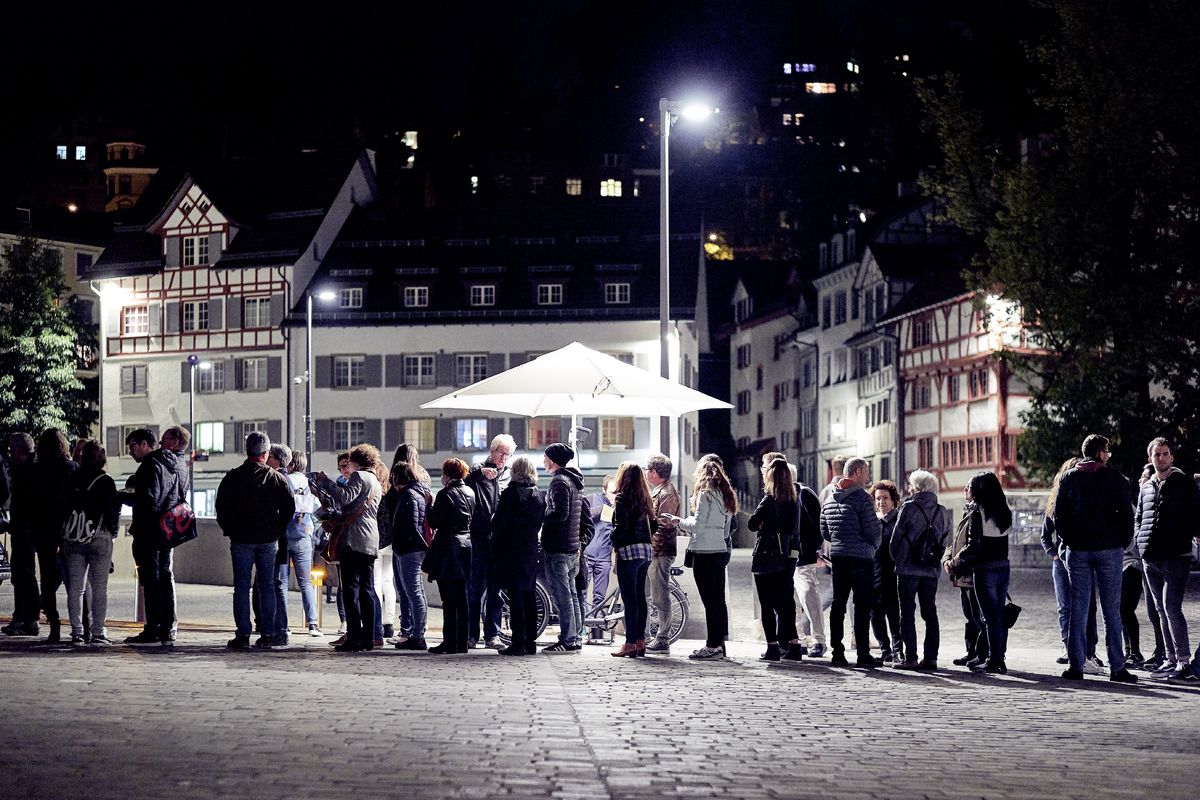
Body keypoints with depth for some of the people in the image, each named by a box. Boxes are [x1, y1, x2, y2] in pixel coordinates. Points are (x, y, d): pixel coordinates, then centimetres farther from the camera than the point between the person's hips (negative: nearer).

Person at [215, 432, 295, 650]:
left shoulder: (233, 477, -2)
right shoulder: (277, 478, -1)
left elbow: (221, 507, -3)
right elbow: (290, 506, 0)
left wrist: (229, 530, 10)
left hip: (241, 540, -1)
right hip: (269, 541, 1)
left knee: (242, 587, 2)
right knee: (267, 587, 7)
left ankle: (243, 634, -3)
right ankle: (267, 635, 5)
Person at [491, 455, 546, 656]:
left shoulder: (510, 493, -11)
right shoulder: (539, 495, 8)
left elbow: (498, 523, -11)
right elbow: (539, 522, 11)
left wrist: (495, 549, 0)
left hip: (512, 549, -6)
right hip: (531, 550, 6)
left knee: (515, 596, -5)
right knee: (529, 595, 11)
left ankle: (518, 643, -6)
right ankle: (531, 642, 13)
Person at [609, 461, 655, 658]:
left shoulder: (622, 497, -9)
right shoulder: (645, 498, 11)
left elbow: (621, 527, -15)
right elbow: (653, 525, 12)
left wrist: (612, 540, 0)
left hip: (628, 550, -7)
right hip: (646, 549, 7)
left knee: (629, 598, -5)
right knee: (640, 596, 11)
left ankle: (630, 643, -5)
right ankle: (640, 641, 14)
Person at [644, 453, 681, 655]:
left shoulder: (667, 493, -13)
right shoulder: (657, 491, 18)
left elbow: (663, 524, -20)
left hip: (660, 552, -10)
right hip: (650, 551, 10)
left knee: (660, 597, -6)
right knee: (645, 596, 14)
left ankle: (662, 641, -2)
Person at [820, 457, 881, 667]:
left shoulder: (830, 499, 12)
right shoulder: (861, 498, -11)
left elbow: (824, 532, 15)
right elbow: (874, 531, -12)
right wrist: (874, 545, 8)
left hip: (837, 556, 7)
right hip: (861, 558, -7)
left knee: (838, 604, 8)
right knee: (862, 606, -3)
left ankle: (837, 652, 7)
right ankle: (863, 654, -3)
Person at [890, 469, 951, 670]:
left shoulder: (908, 507, -9)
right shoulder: (942, 511, 5)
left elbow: (896, 537, -6)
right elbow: (943, 541, 8)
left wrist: (897, 559, 9)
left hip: (908, 569, -5)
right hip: (931, 570, 5)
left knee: (907, 612, -1)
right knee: (930, 612, 9)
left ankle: (910, 657, -5)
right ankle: (931, 657, 6)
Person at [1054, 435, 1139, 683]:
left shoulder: (1069, 478, 5)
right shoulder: (1113, 478, -2)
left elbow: (1058, 515, 3)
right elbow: (1127, 513, -4)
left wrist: (1069, 541, 10)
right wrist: (1123, 543, 7)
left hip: (1077, 551, 2)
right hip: (1109, 550, -2)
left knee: (1078, 610, 4)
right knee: (1111, 610, 1)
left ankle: (1076, 665, 0)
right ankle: (1117, 668, 0)